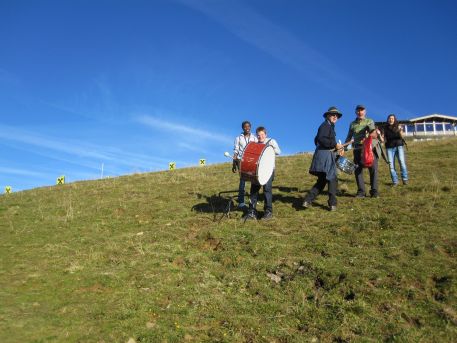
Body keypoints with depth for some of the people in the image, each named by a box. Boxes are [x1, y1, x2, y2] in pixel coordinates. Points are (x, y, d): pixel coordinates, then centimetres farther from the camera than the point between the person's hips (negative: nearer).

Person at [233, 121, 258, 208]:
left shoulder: (254, 138, 11)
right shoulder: (238, 138, 7)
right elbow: (235, 151, 4)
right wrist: (234, 164, -1)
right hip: (241, 160, -2)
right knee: (242, 179, -8)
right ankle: (241, 202, -7)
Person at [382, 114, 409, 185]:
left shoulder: (398, 126, 4)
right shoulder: (385, 128, 7)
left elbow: (401, 136, -7)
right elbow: (385, 139, 10)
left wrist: (400, 130, -26)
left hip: (398, 146, -1)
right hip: (389, 148, 1)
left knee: (402, 162, -16)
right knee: (391, 165, -5)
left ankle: (405, 179, -7)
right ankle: (395, 181, 1)